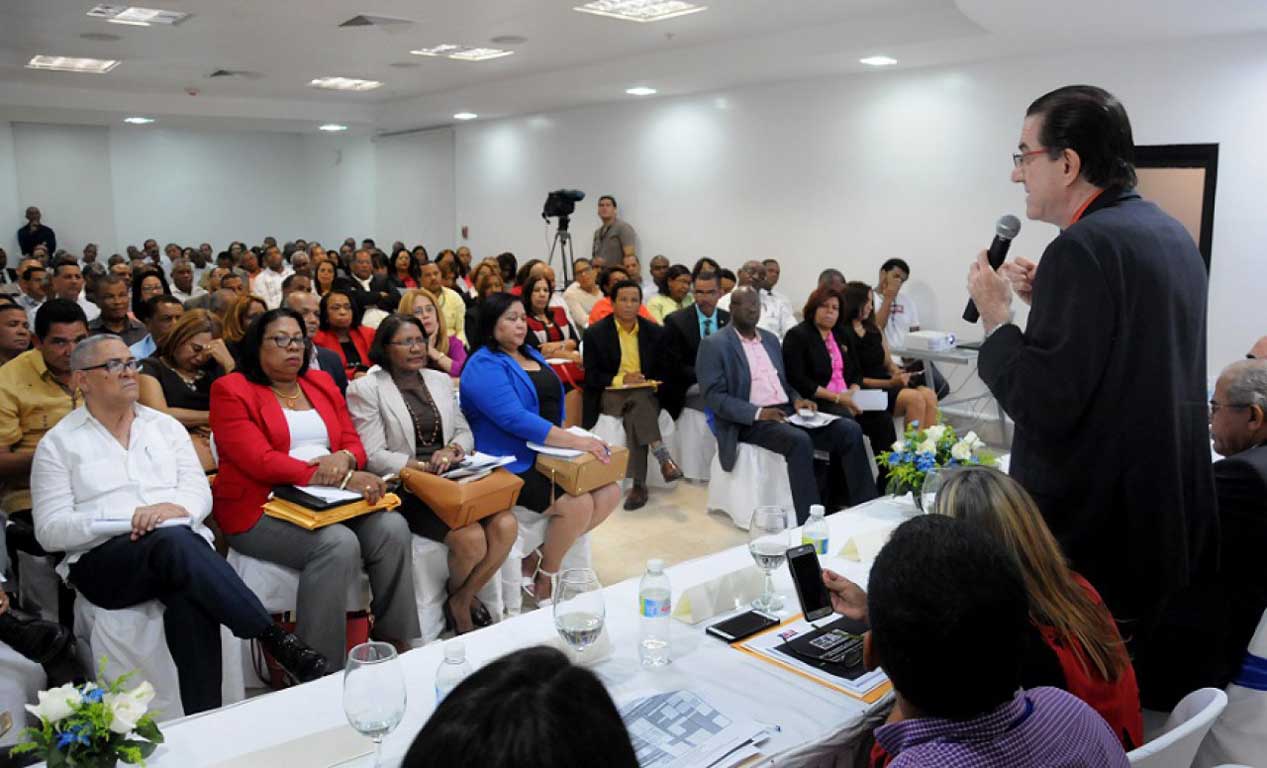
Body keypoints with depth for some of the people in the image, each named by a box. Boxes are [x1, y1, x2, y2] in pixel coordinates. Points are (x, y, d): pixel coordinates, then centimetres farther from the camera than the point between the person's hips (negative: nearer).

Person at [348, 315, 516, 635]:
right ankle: (459, 601, 6)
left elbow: (465, 433, 14)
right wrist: (427, 466, -18)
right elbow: (374, 457, -9)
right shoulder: (366, 389, -2)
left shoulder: (439, 380, 16)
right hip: (405, 489, -5)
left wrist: (452, 450, -10)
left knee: (506, 524, -21)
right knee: (471, 538, -27)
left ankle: (463, 599, 2)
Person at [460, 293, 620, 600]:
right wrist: (577, 442, -27)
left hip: (549, 456, 9)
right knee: (578, 504, -25)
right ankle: (545, 579, 1)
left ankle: (540, 557, 4)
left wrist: (577, 439, 3)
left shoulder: (531, 355, 15)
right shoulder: (484, 366, -13)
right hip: (514, 467, -9)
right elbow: (515, 419, -25)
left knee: (610, 491, -5)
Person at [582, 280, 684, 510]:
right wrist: (621, 379, -17)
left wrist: (650, 383, -11)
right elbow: (591, 377, -4)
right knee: (638, 403, -35)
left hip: (645, 393, 2)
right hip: (610, 394, -2)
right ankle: (663, 457, -42)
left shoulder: (655, 332, 7)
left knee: (636, 413, -33)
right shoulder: (596, 333, -1)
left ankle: (639, 484, -37)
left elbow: (664, 372, 11)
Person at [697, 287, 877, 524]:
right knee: (800, 441, -35)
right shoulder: (714, 345, -2)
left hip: (787, 412, 7)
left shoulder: (770, 339, 20)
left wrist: (796, 399, 1)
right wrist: (758, 412, -22)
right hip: (749, 422, -7)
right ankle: (808, 522, -31)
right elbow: (713, 396, -11)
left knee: (850, 430, -12)